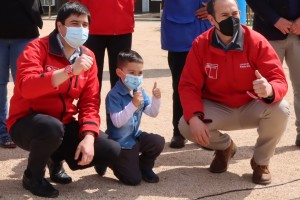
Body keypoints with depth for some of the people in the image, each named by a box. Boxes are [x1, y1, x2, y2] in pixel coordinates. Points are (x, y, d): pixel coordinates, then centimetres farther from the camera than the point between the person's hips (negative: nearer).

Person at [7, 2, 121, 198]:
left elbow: (90, 102, -1)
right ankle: (33, 176, -7)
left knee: (113, 151, -11)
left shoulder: (87, 56, 2)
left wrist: (88, 137, -16)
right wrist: (70, 70, -38)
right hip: (28, 122, -5)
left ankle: (57, 160, 16)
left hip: (64, 124, 5)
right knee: (52, 127, -41)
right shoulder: (37, 49, -15)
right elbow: (27, 88, -33)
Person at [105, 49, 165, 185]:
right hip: (120, 143, -7)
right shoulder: (114, 95, -21)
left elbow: (152, 113, 1)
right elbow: (117, 122, -31)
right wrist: (133, 104, -41)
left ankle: (144, 166, 11)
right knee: (133, 179, -10)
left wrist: (156, 98, -18)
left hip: (135, 136, 7)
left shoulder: (140, 91, 1)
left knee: (158, 142, -17)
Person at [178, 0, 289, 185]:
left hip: (251, 108, -1)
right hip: (218, 108, 1)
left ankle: (261, 161, -1)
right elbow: (188, 85, -14)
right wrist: (194, 117, -33)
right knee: (186, 126, -24)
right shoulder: (200, 45, -14)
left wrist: (269, 90, -48)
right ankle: (224, 147, 13)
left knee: (280, 109, -31)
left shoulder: (257, 41, -19)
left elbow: (279, 80, -21)